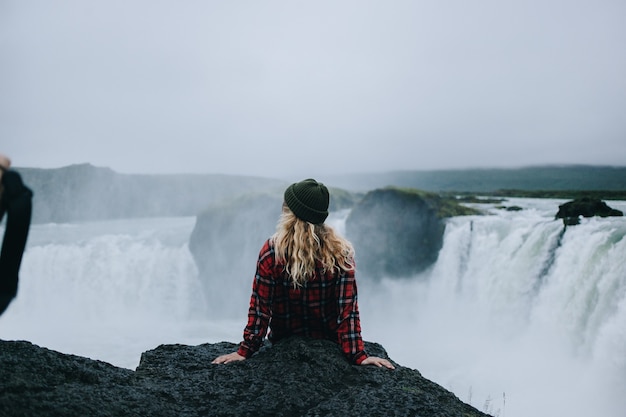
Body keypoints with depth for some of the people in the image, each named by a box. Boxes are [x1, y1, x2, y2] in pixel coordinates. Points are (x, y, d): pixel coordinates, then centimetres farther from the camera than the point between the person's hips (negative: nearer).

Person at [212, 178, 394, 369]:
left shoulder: (272, 251, -21)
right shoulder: (341, 253, -18)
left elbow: (259, 307, -16)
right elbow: (348, 309, -18)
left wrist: (245, 350, -8)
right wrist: (358, 356, -13)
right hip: (329, 344, 1)